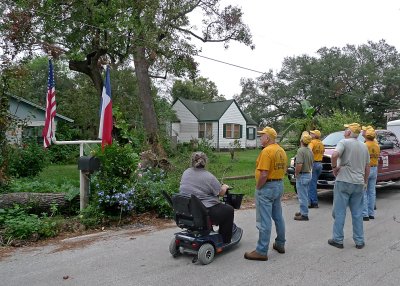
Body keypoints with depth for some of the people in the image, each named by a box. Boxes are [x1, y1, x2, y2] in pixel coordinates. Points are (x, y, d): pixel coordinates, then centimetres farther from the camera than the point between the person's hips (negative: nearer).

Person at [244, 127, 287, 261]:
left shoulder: (267, 151, -19)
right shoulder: (281, 150, 11)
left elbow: (264, 174, -24)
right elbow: (284, 170, 16)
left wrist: (258, 188, -12)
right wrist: (277, 180, 16)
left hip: (267, 187, -10)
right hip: (279, 185, 10)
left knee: (264, 221, -5)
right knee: (278, 217, 19)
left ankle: (261, 252, 1)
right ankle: (280, 244, 32)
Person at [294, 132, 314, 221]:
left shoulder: (300, 150, -20)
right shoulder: (310, 151, 8)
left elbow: (299, 164, -28)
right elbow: (311, 164, 16)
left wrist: (296, 173, -15)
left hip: (302, 176, -9)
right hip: (309, 175, 9)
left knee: (302, 196, -2)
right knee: (305, 195, 19)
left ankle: (304, 215, 4)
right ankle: (303, 211, 30)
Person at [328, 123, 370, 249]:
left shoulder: (344, 142, -8)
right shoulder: (364, 146, 11)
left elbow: (335, 155, -27)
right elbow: (367, 167, 15)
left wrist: (334, 167, -11)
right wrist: (364, 181, 23)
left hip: (343, 182, -5)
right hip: (359, 183, 5)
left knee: (339, 212, 4)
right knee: (357, 214, 13)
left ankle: (338, 240, 9)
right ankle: (359, 241, 18)